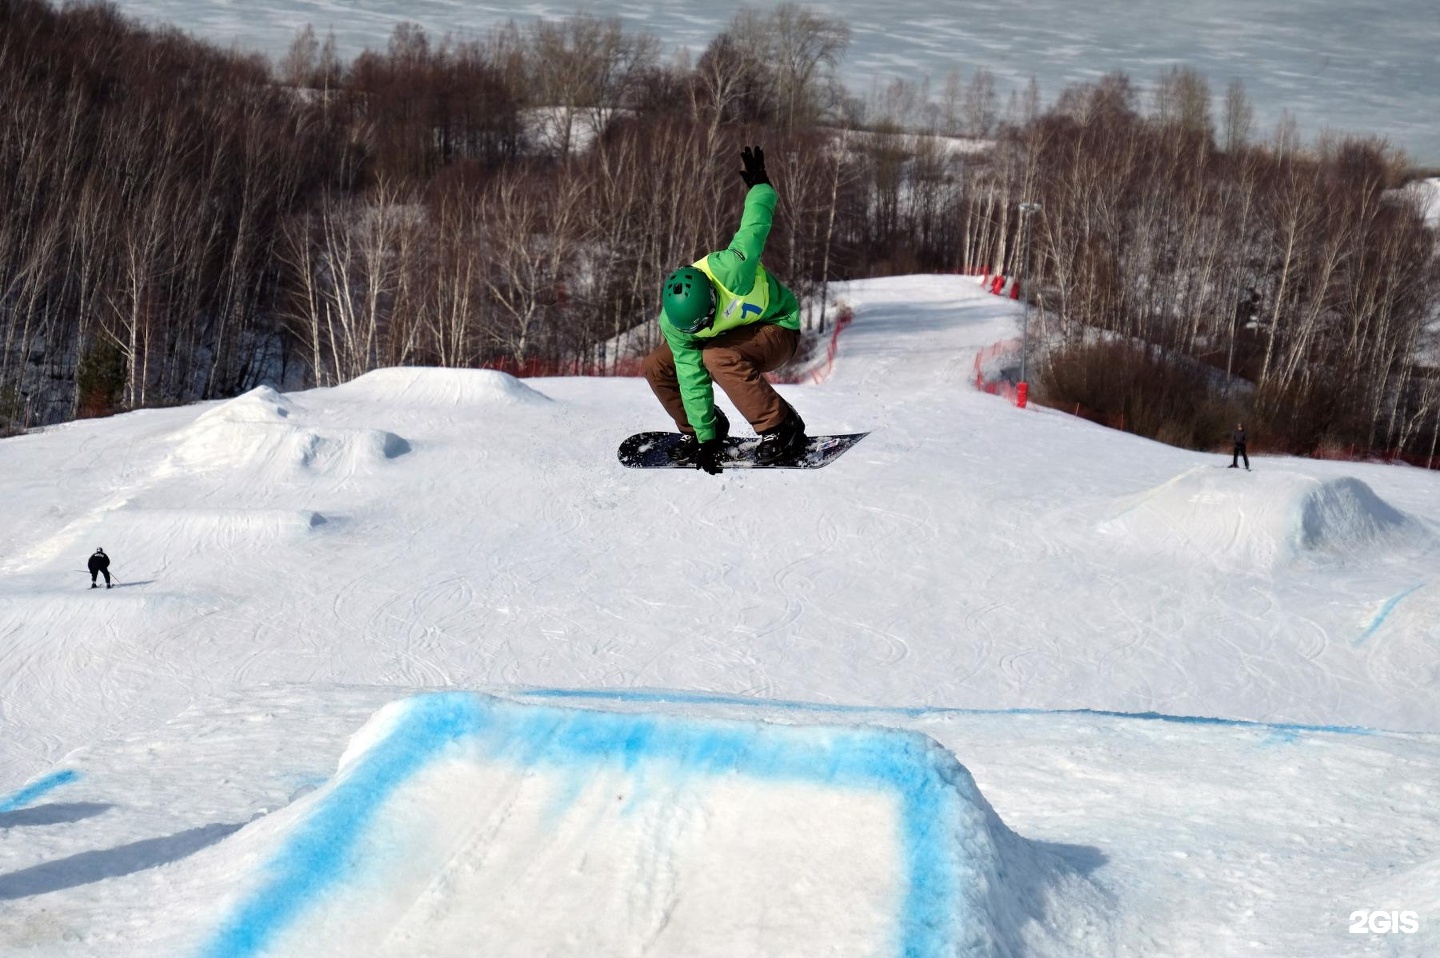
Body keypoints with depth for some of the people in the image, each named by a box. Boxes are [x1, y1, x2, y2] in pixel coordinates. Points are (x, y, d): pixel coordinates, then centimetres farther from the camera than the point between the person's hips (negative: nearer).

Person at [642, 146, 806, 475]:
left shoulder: (730, 270, -38)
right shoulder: (672, 323, -23)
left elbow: (755, 226, -21)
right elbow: (691, 381, -18)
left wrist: (759, 186, 0)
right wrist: (704, 438, -18)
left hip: (775, 327, -5)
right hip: (727, 335, 5)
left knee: (718, 357, -35)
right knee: (657, 367, -9)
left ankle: (780, 428, -25)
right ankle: (695, 430, 13)